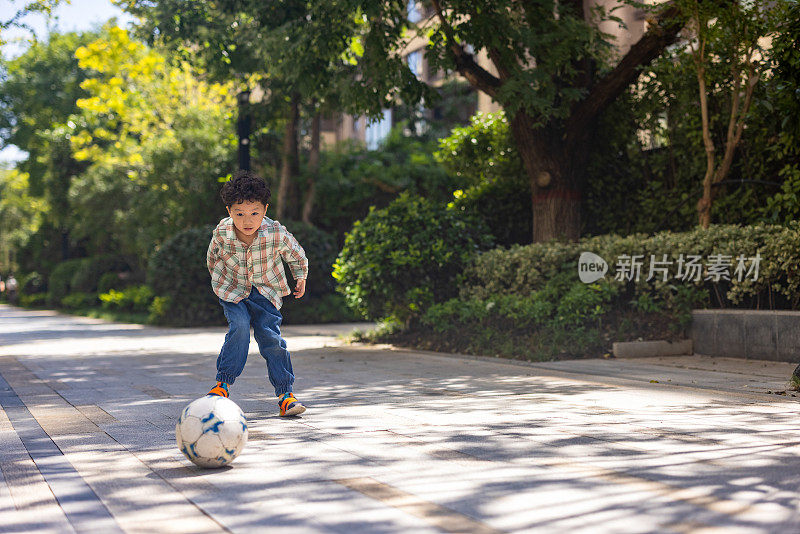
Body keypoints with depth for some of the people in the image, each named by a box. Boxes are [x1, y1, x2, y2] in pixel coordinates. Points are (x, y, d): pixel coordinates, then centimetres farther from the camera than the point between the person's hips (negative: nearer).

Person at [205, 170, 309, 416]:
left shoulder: (276, 233, -25)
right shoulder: (222, 232, -21)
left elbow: (296, 254, -2)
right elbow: (212, 255, 4)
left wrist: (301, 278, 8)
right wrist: (217, 277, 17)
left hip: (266, 289, 0)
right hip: (232, 288, 0)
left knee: (270, 335, -10)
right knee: (239, 327, -22)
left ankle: (285, 393, 0)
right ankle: (223, 383, -9)